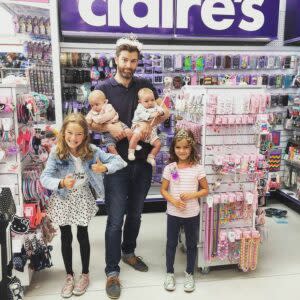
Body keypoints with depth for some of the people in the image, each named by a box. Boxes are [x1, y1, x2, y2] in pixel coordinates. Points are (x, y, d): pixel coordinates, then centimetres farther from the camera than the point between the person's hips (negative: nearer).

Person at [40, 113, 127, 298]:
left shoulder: (91, 151, -15)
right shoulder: (56, 152, -18)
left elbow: (119, 161, -12)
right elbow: (45, 178, -23)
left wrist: (104, 168, -31)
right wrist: (61, 183, -42)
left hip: (83, 199, 0)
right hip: (63, 199, 0)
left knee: (82, 236, 10)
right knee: (66, 238, 13)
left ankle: (85, 275, 31)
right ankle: (69, 276, 33)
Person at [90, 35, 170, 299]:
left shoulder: (145, 86, 8)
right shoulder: (104, 88, -1)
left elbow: (165, 111, 6)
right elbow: (92, 123, -1)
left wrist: (151, 123, -14)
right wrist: (109, 127, -22)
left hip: (142, 160, 4)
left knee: (135, 212, 17)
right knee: (116, 218, 1)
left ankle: (129, 252, 39)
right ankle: (112, 271, 16)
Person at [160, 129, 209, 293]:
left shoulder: (198, 168, -8)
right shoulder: (169, 168, -6)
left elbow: (205, 189, -1)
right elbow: (163, 190, -1)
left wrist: (192, 195, -18)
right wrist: (173, 201, -17)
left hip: (192, 214, 0)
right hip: (173, 213, 1)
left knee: (192, 244, 14)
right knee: (171, 243, 14)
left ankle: (189, 274, 34)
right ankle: (169, 273, 33)